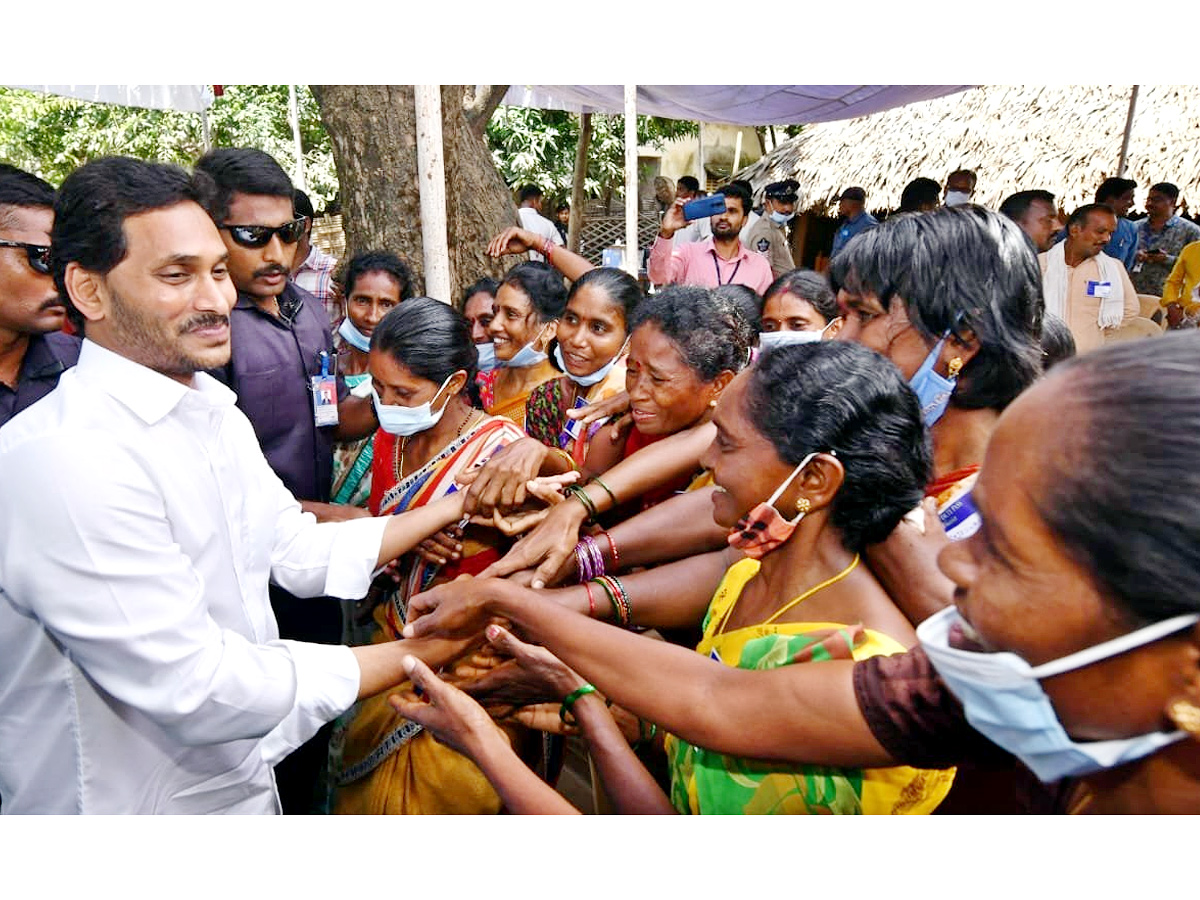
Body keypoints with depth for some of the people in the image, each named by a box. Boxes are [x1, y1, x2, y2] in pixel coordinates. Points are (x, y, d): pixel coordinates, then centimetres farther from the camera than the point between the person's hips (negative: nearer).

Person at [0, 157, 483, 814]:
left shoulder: (212, 410, 3)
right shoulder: (64, 458, -28)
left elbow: (299, 552, 2)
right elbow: (195, 690, -28)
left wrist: (455, 507, -5)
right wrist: (424, 653, -23)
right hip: (136, 804, -8)